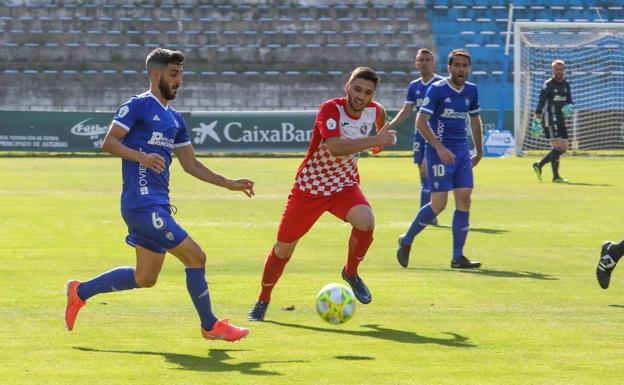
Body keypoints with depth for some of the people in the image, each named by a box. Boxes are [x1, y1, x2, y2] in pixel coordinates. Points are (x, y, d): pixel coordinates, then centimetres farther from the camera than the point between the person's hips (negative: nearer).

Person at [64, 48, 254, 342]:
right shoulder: (138, 106, -5)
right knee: (195, 257, -8)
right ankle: (210, 326, 5)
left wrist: (230, 184, 15)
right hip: (143, 204, -9)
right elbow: (109, 142, -11)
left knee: (144, 278, 13)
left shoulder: (174, 119, 20)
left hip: (158, 205, 9)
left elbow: (191, 165, 22)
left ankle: (80, 292, 26)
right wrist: (142, 156, -27)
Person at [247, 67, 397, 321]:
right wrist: (375, 140, -45)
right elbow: (335, 147, -44)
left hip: (344, 185, 3)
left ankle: (351, 273, -1)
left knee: (366, 221, -29)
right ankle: (262, 301, 29)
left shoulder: (374, 110, -8)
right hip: (309, 186, -3)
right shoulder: (331, 109, -26)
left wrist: (381, 137, 33)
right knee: (283, 247, 6)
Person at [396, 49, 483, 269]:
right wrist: (440, 148, -23)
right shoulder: (437, 89, -10)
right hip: (438, 151, -6)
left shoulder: (471, 91, 9)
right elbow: (420, 121, -15)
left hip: (462, 151, 6)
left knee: (464, 199, -4)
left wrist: (479, 151, 26)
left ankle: (458, 257, 0)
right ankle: (406, 241, 14)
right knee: (439, 204, -8)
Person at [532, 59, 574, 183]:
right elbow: (540, 104, -8)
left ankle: (539, 165, 17)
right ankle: (556, 177, -11)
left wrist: (569, 107, -7)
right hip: (550, 120, -8)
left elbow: (570, 102, 18)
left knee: (564, 148, 5)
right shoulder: (548, 85, -7)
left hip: (560, 120, 8)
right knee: (557, 147, -15)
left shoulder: (566, 84, 14)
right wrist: (537, 122, -12)